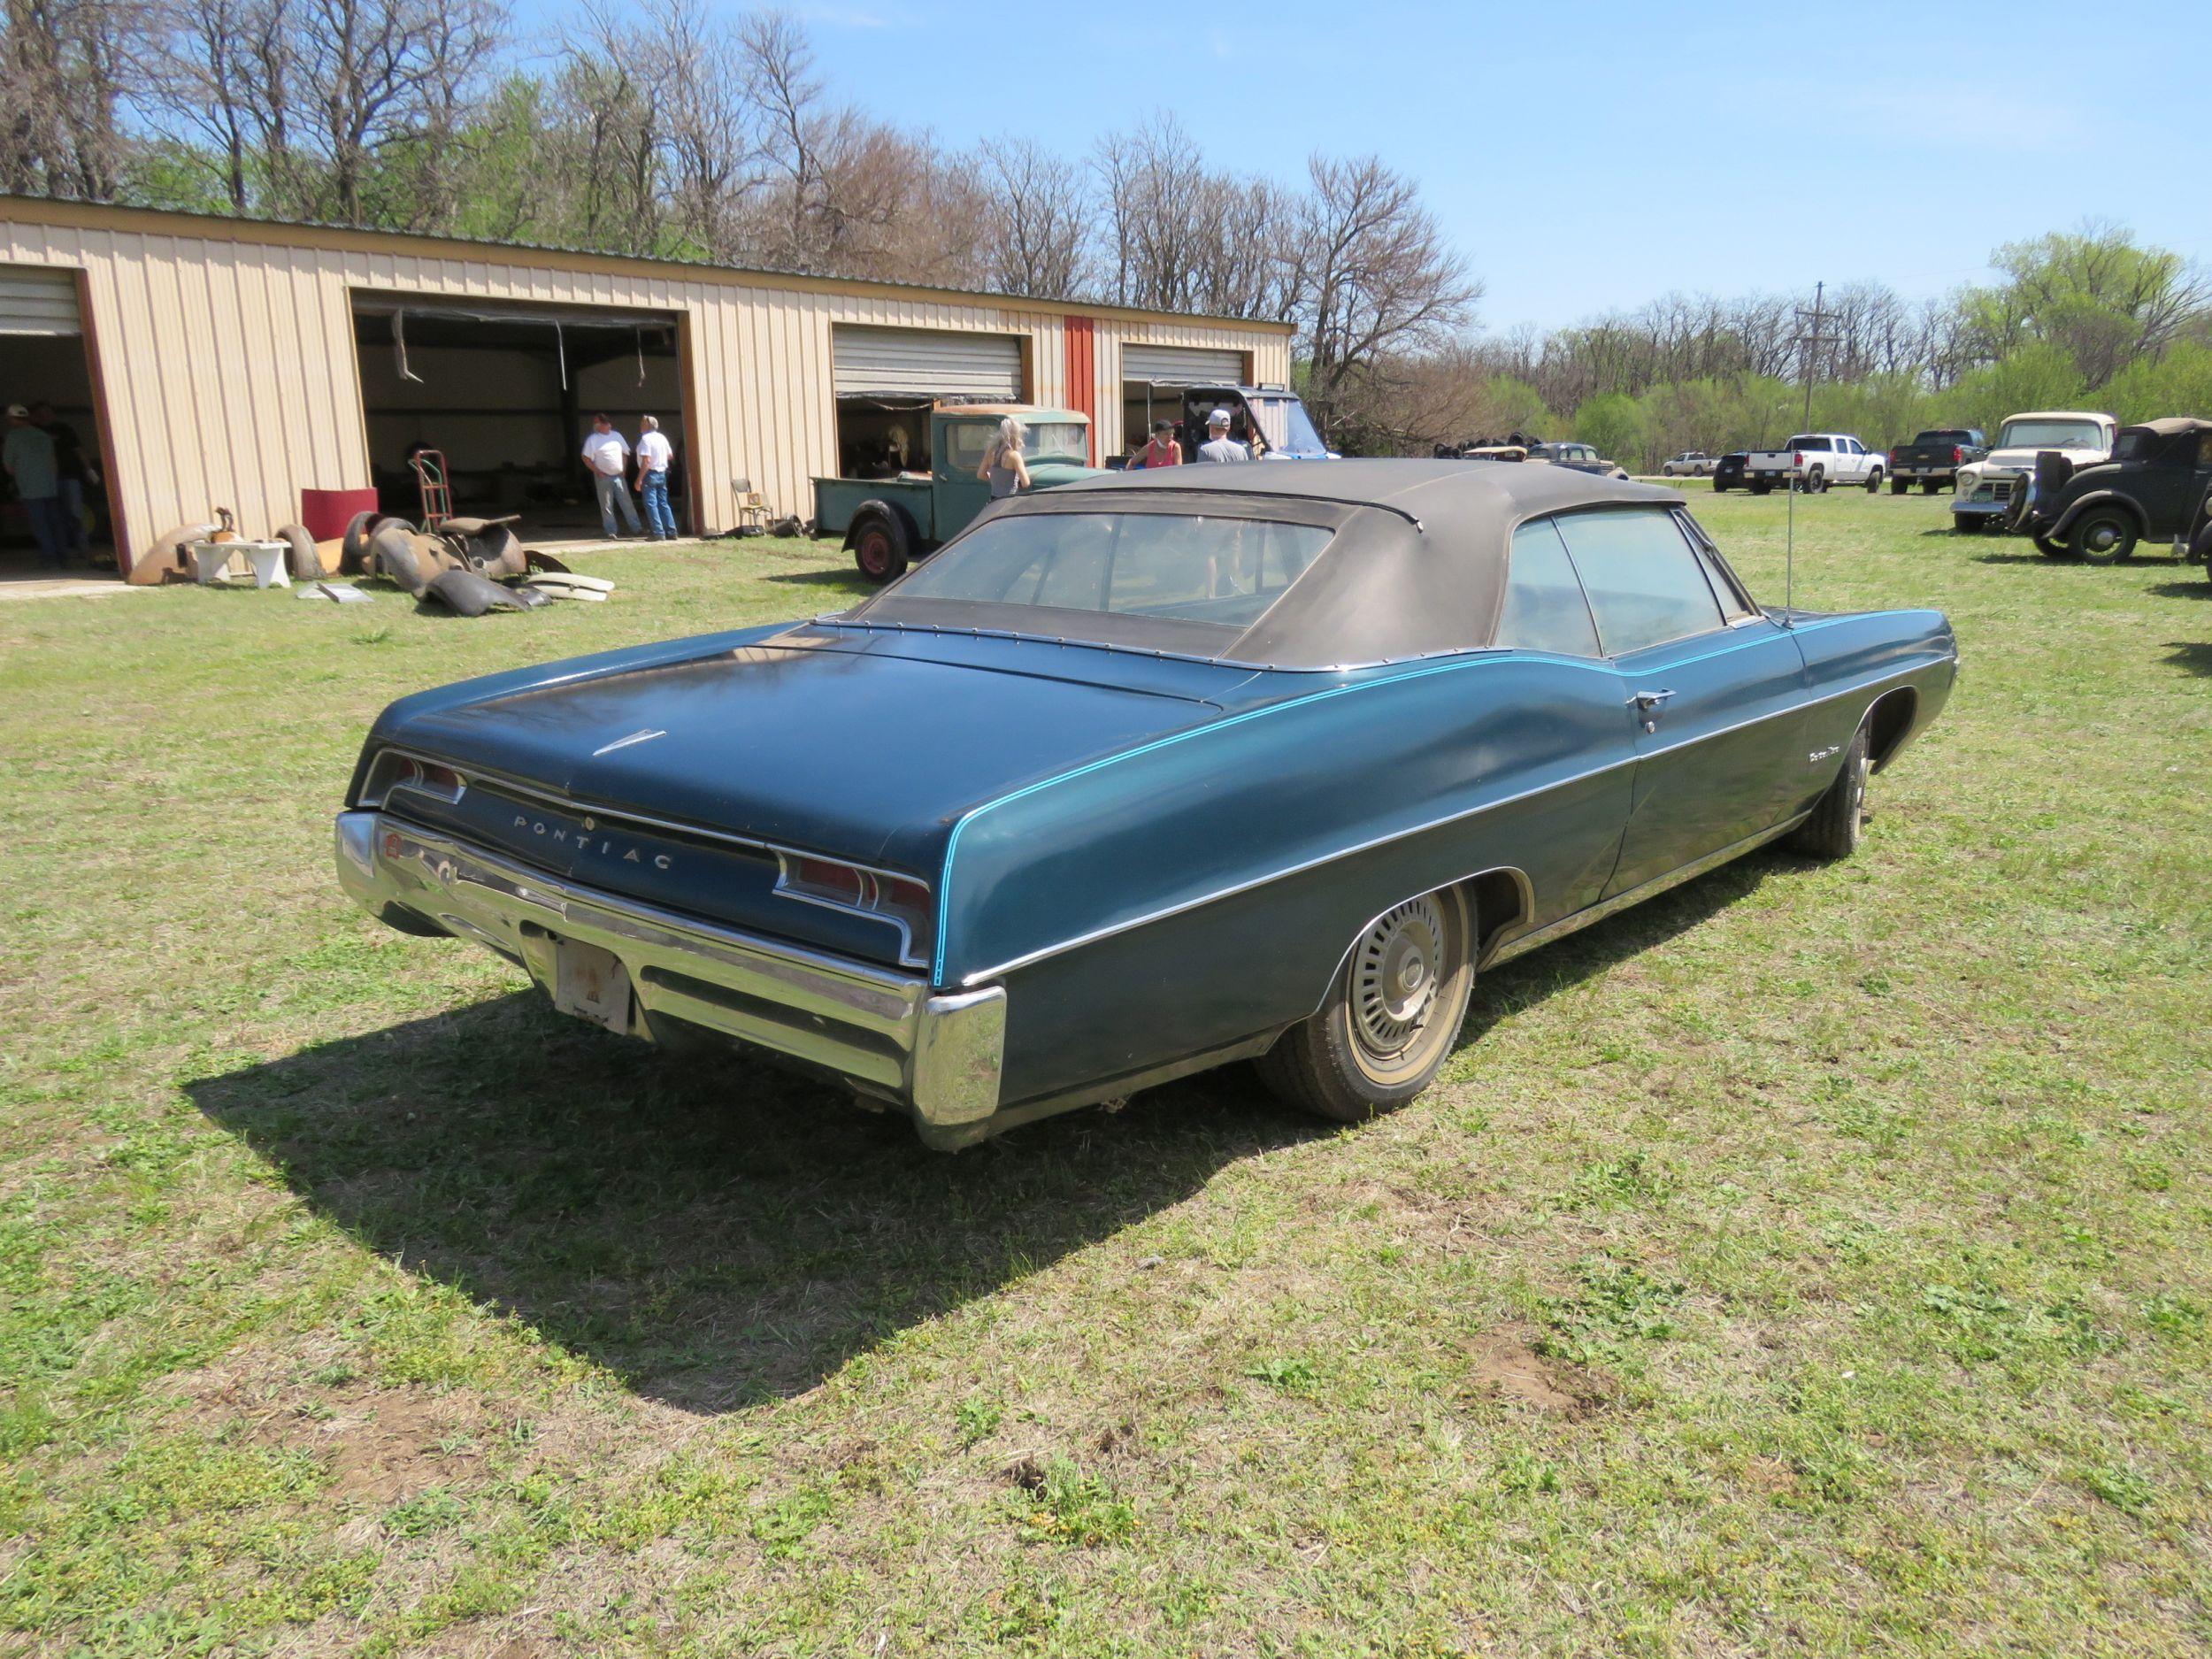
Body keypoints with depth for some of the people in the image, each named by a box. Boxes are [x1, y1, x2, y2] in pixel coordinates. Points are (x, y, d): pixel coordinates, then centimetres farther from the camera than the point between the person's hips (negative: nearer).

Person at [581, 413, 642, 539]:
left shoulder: (617, 436, 7)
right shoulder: (593, 440, -7)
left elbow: (625, 453, 15)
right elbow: (586, 458, -7)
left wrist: (624, 469, 7)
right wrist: (598, 471, -11)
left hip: (618, 476, 4)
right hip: (604, 477, -4)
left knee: (627, 503, 4)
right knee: (606, 506, 1)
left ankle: (636, 529, 9)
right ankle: (611, 532, 5)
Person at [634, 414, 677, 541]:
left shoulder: (646, 438, -14)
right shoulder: (662, 437, 8)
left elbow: (646, 461, -20)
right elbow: (671, 456, 16)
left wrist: (639, 479, -18)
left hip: (650, 474, -7)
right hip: (662, 474, 7)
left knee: (651, 504, -4)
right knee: (663, 504, 12)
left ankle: (658, 533, -9)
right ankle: (671, 532, 10)